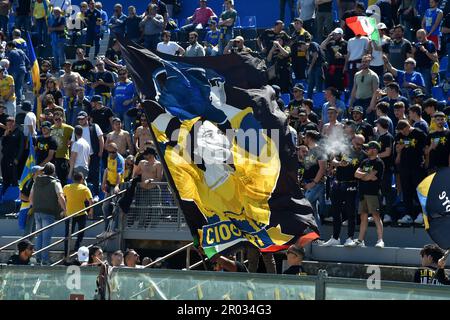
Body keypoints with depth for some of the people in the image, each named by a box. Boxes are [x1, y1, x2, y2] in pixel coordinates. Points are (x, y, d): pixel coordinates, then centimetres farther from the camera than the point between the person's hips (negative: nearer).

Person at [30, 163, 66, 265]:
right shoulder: (55, 183, -6)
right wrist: (64, 210, -5)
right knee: (47, 236, -3)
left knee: (39, 235, 15)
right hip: (49, 213, -5)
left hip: (37, 211, 5)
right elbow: (61, 197, -15)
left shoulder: (36, 182, 10)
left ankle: (38, 257, 15)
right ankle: (45, 259, -6)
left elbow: (31, 198, 16)